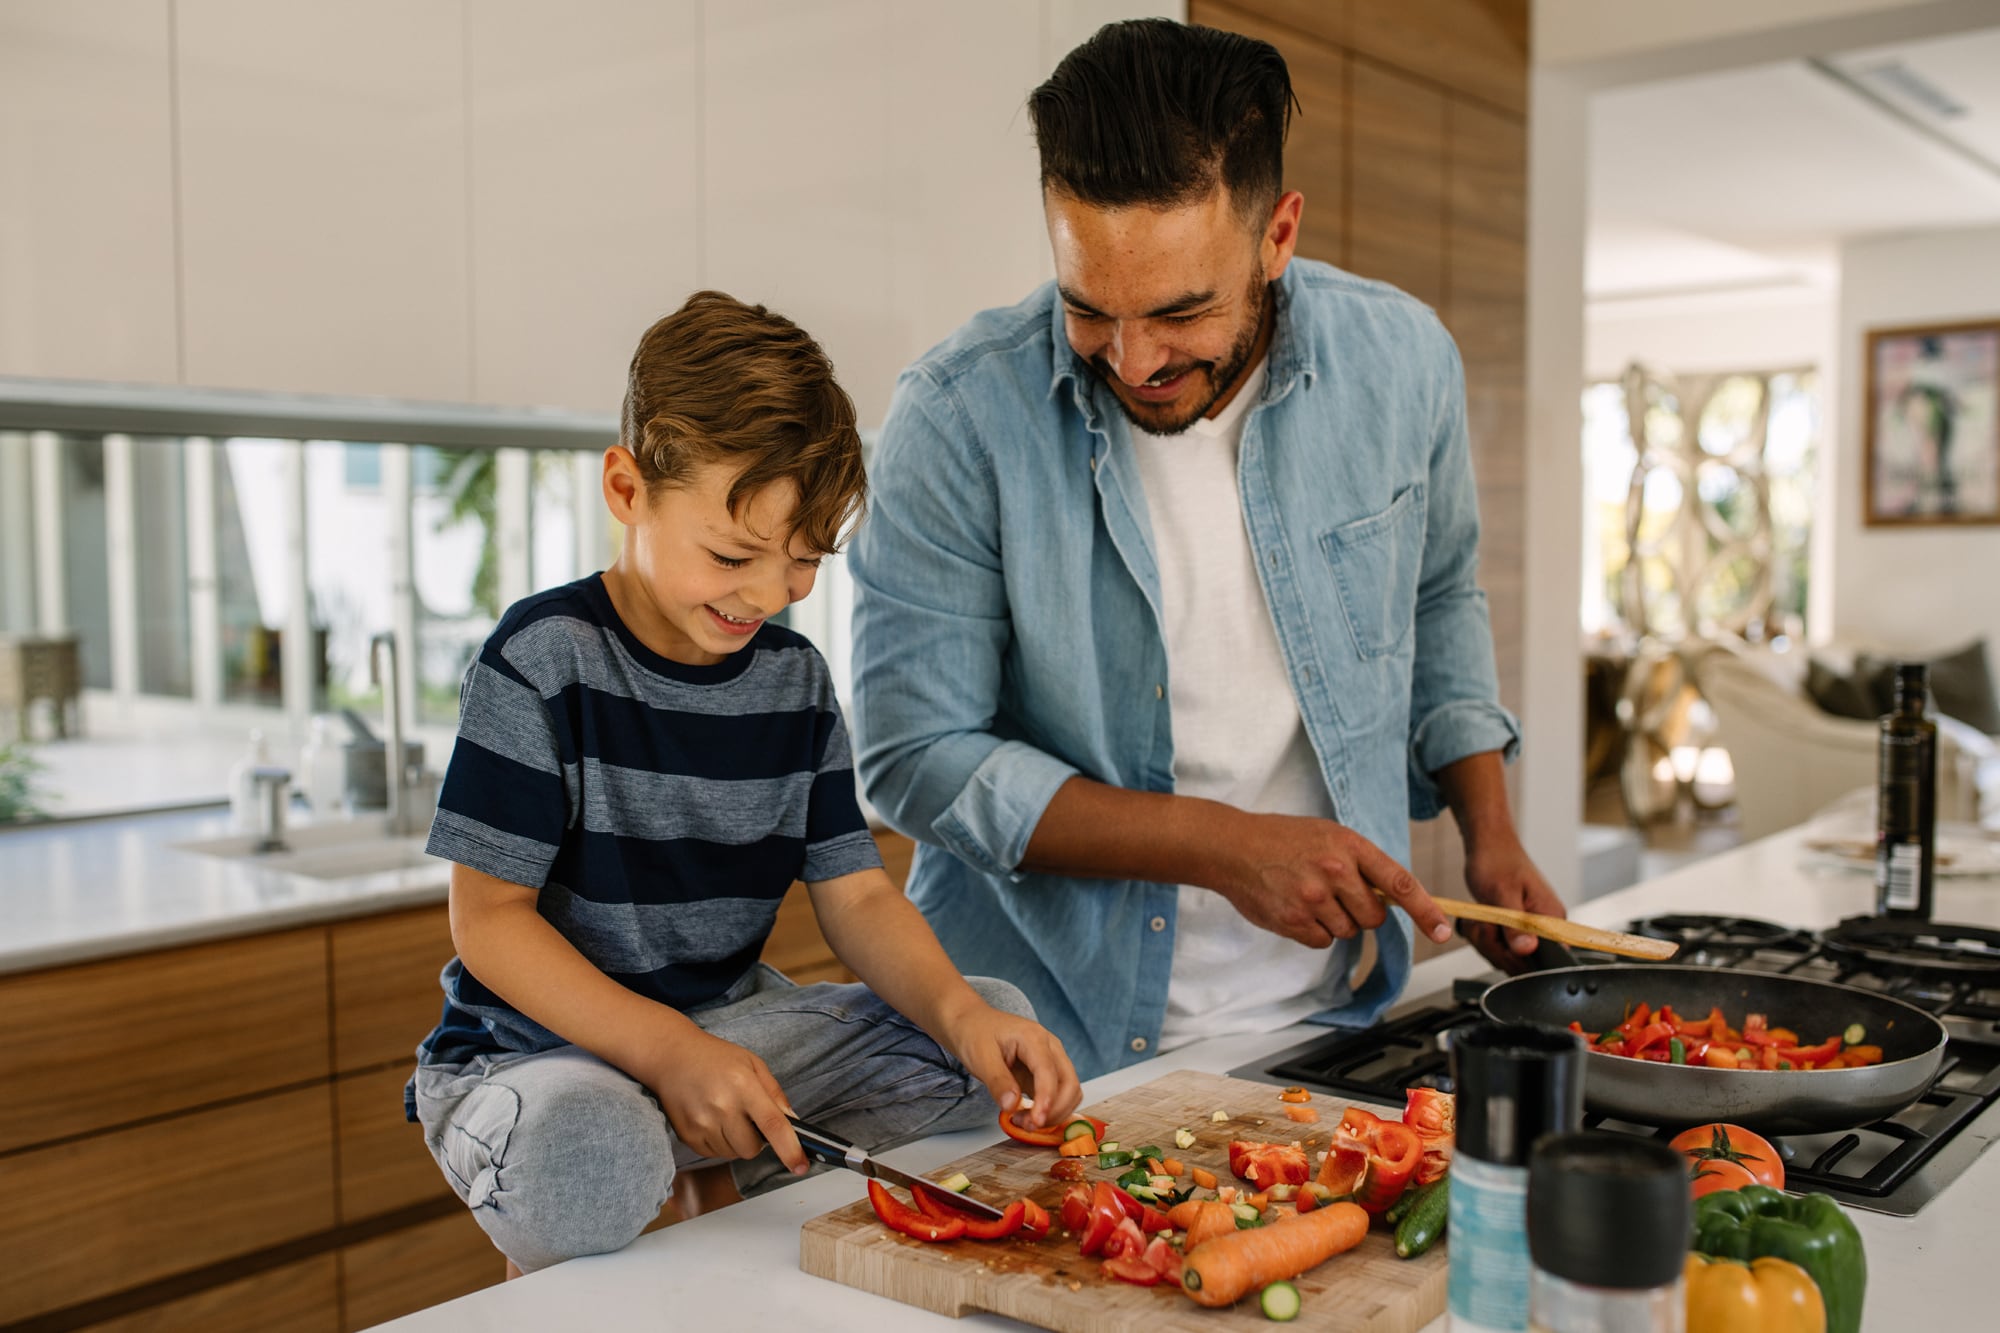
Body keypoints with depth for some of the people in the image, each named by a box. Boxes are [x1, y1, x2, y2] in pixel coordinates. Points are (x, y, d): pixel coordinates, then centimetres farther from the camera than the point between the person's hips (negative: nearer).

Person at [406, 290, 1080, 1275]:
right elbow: (490, 918, -15)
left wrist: (957, 1009, -19)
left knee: (999, 1021, -7)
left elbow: (856, 896, 2)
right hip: (539, 1048, -5)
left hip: (728, 1024, 6)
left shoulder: (794, 679, 3)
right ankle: (560, 1276, -5)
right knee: (585, 1162, -40)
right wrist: (667, 1051, -26)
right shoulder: (545, 659, -14)